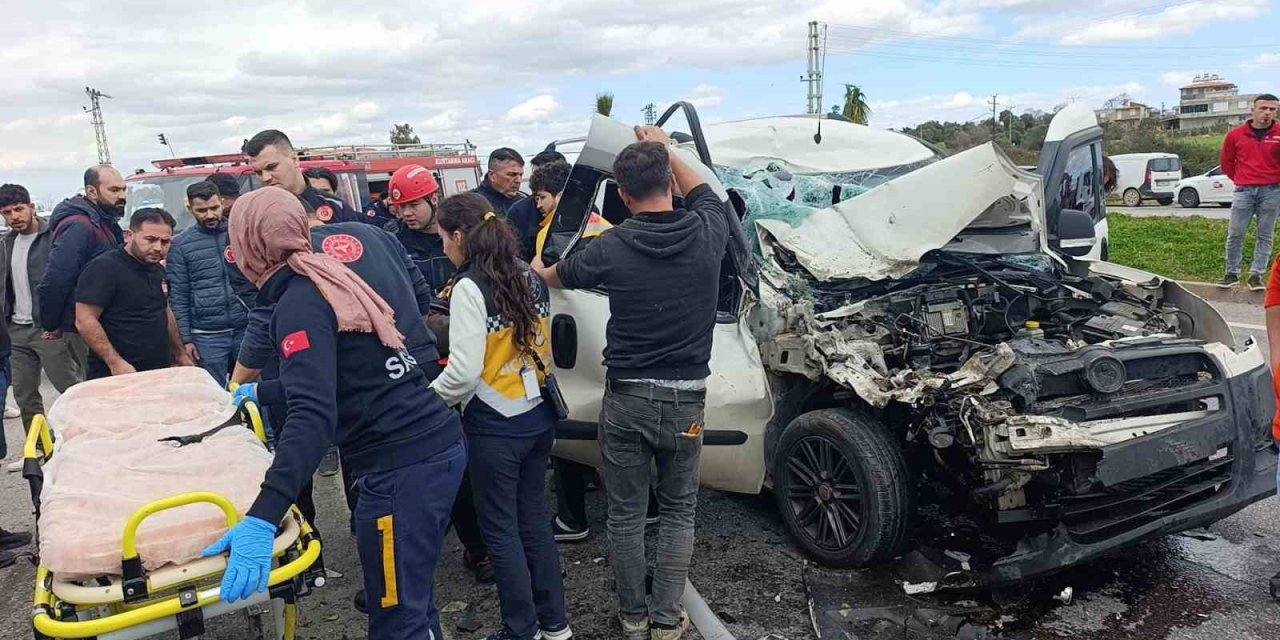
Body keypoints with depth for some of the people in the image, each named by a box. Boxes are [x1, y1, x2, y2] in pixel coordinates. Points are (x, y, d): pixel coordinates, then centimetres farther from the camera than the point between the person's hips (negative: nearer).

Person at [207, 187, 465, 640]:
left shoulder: (300, 303, -12)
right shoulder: (329, 280, 16)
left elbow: (313, 414, -27)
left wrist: (263, 517, -34)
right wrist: (260, 392, 47)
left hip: (402, 466, -10)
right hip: (438, 445, 10)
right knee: (413, 600, 21)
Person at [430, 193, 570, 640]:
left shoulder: (470, 287, -16)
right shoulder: (531, 277, 6)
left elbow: (464, 372, -20)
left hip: (495, 426, -7)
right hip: (538, 416, 7)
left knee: (501, 530, 8)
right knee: (533, 518, 18)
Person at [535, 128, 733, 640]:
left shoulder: (611, 248, -11)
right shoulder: (707, 234, -8)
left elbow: (555, 276, 11)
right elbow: (706, 195, 18)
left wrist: (529, 268, 34)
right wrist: (666, 152, 28)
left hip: (626, 399, -1)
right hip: (685, 400, 1)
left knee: (625, 514, 15)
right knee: (678, 512, 17)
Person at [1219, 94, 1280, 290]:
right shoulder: (1236, 135, 4)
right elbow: (1226, 162, 15)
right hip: (1244, 191, 1)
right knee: (1235, 235, 1)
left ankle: (1256, 275, 7)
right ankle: (1232, 274, 11)